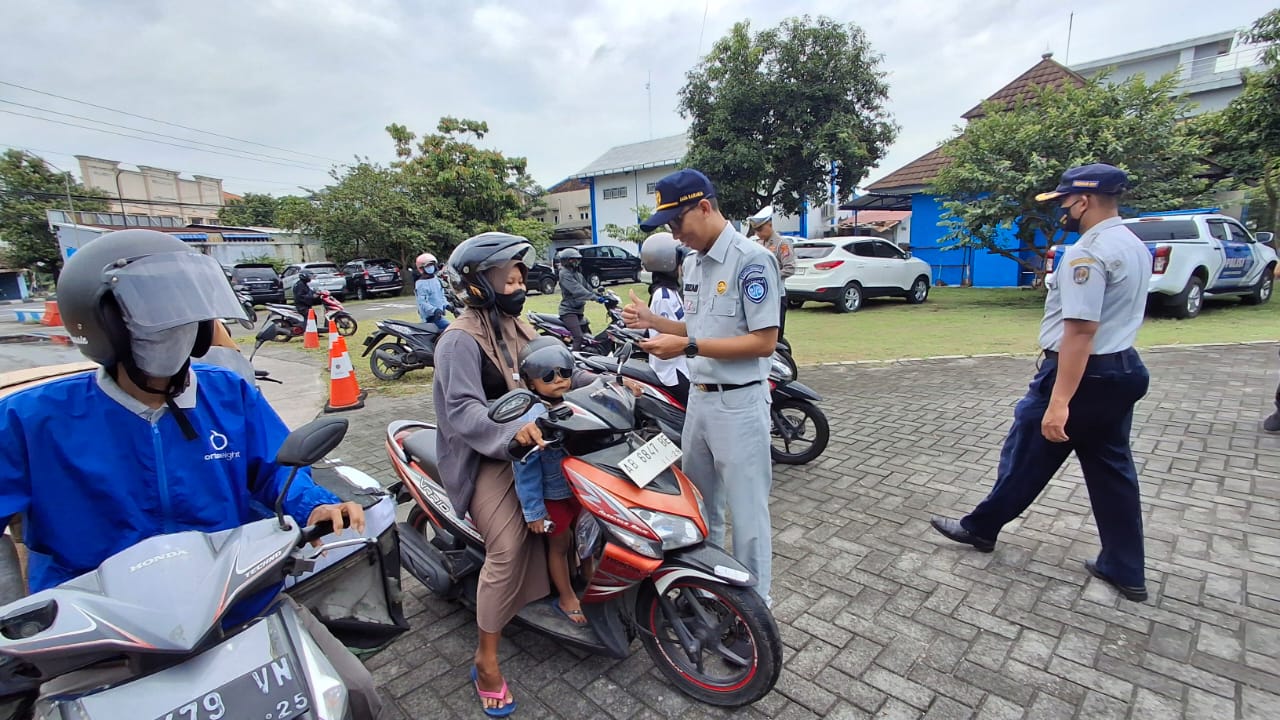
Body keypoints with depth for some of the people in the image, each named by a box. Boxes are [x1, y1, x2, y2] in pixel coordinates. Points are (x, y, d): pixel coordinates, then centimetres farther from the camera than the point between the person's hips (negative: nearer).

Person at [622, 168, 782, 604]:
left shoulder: (752, 260, -16)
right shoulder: (693, 262, 11)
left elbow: (764, 341, -20)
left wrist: (687, 347, -24)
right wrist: (653, 321, 2)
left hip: (739, 403, -8)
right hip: (699, 397, 9)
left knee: (746, 512, 4)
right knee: (697, 503, 21)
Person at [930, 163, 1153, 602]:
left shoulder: (1087, 252, -21)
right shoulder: (1135, 247, 12)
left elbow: (1081, 329, -29)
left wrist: (1059, 402, -31)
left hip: (1083, 374, -9)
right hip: (1122, 370, 9)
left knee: (1026, 458, 6)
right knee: (1112, 470, 15)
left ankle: (980, 528, 24)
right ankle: (1125, 571, 24)